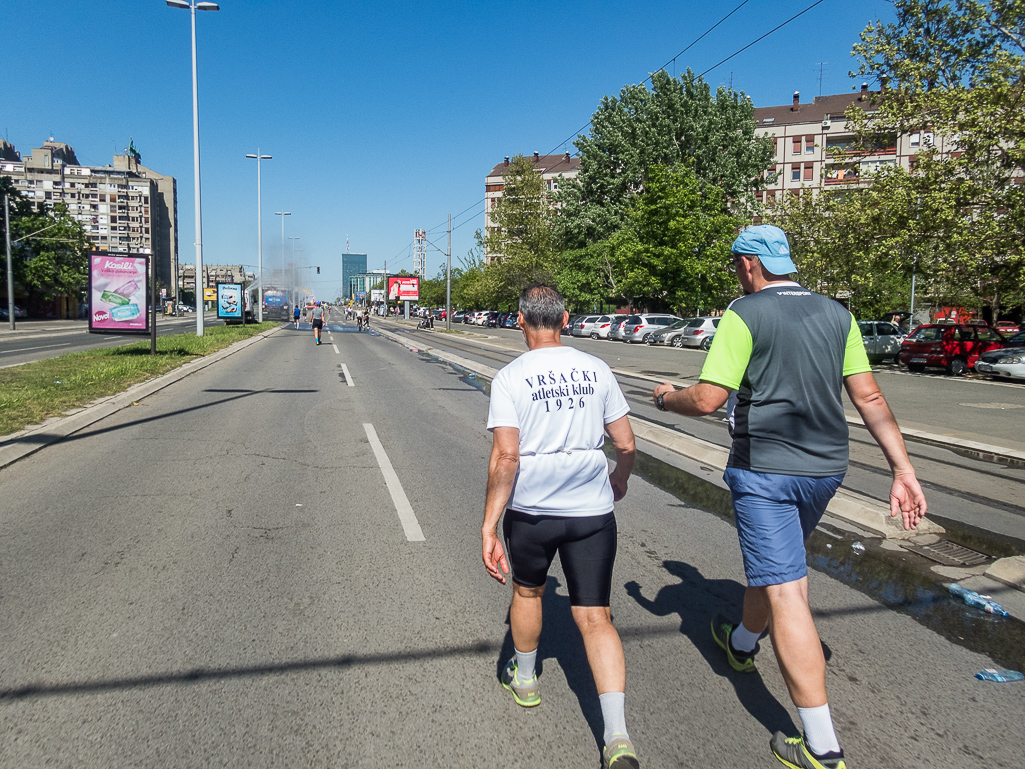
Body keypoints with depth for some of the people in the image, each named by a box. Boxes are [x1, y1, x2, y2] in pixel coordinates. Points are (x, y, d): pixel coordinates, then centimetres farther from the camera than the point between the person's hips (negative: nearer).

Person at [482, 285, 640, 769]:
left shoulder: (511, 377, -8)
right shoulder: (596, 369, 1)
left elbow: (505, 456, -17)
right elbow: (626, 444, 4)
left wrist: (489, 528, -14)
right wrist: (619, 480, 24)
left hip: (531, 510, -1)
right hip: (592, 510, 2)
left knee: (527, 590, 25)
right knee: (595, 618, 6)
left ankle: (525, 678, 46)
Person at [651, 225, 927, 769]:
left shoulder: (744, 315, -12)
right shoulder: (836, 314, 6)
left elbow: (706, 400, -15)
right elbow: (869, 398, 3)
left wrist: (667, 398, 6)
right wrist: (903, 470, 3)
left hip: (764, 469, -7)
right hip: (826, 467, 8)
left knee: (785, 592, -4)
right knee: (773, 562, 27)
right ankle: (742, 643, 53)